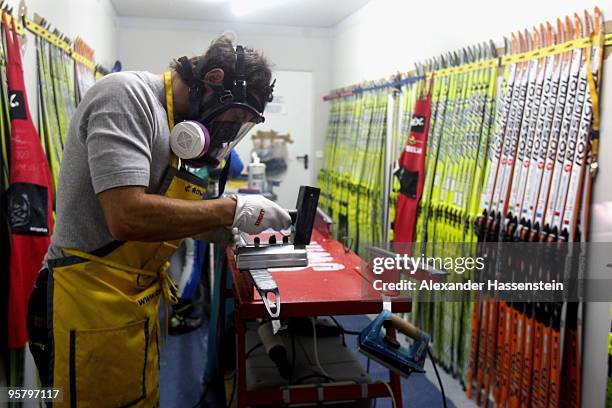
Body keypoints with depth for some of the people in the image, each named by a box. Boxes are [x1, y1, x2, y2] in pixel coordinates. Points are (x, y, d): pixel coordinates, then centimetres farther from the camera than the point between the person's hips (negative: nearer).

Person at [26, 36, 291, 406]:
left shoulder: (170, 122, 12)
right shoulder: (128, 95, -17)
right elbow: (128, 216, -29)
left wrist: (233, 230, 4)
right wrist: (233, 209, -19)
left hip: (137, 303, 9)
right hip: (93, 310, -9)